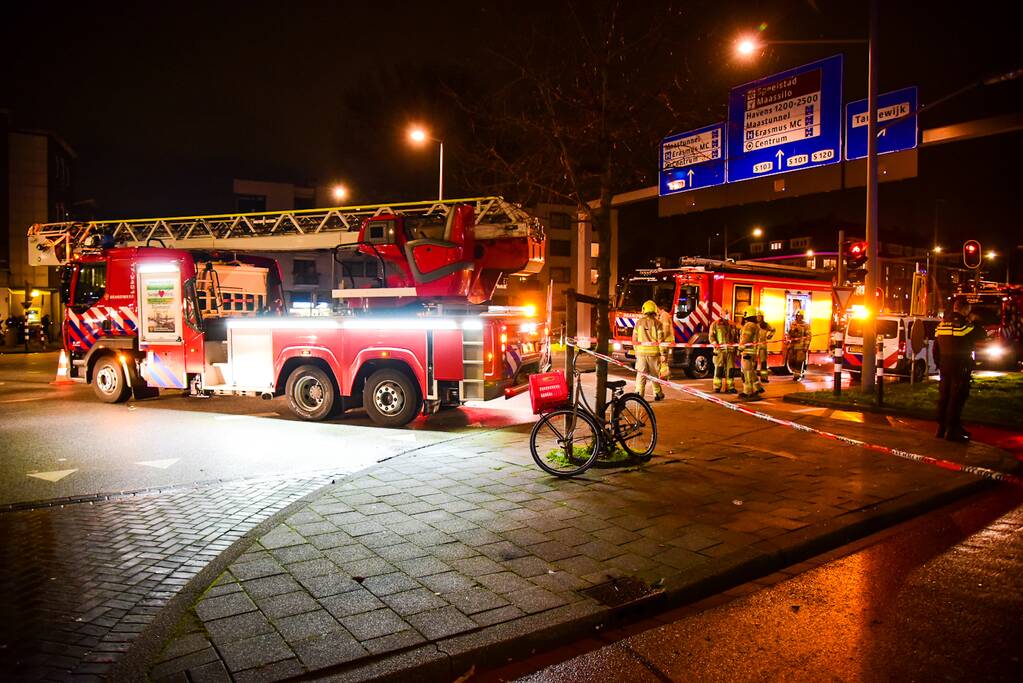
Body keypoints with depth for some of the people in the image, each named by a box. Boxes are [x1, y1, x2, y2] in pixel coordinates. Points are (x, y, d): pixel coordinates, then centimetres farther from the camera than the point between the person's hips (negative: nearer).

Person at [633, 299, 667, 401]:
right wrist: (663, 354, -5)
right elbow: (660, 340, -9)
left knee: (641, 374, 2)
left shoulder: (639, 322, 2)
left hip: (641, 352, 1)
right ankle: (658, 394, 23)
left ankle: (639, 393, -8)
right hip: (654, 353, -1)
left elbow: (634, 339, 7)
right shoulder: (657, 323, -6)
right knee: (655, 375, 12)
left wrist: (636, 351, 19)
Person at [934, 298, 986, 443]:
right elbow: (982, 335, -1)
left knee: (944, 397, 12)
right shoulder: (964, 324, -12)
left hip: (944, 366, 7)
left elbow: (936, 348, 14)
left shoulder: (942, 324, 10)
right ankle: (952, 429, -4)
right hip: (960, 367, -7)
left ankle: (941, 427, 18)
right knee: (957, 398, -3)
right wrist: (973, 322, 9)